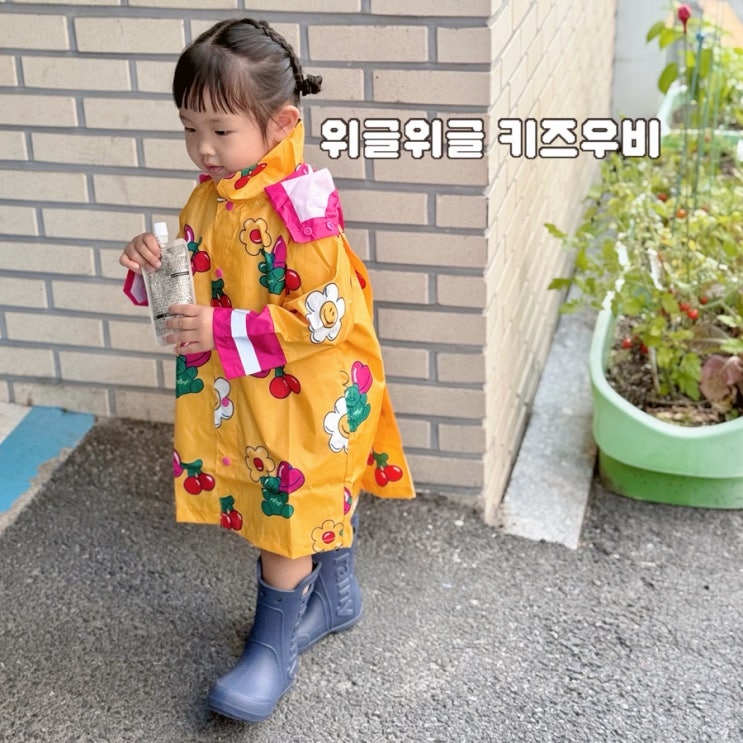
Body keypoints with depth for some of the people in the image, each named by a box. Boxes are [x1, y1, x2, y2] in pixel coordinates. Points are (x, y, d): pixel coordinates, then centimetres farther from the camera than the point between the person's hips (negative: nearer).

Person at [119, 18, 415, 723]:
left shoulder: (298, 205, -24)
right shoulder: (209, 197, 1)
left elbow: (323, 316, -26)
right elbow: (205, 285, 13)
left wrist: (222, 333, -27)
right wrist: (158, 268, -9)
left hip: (302, 398, -7)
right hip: (238, 394, 7)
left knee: (286, 511, 5)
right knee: (317, 499, 23)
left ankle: (273, 648, 22)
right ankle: (335, 594, 43)